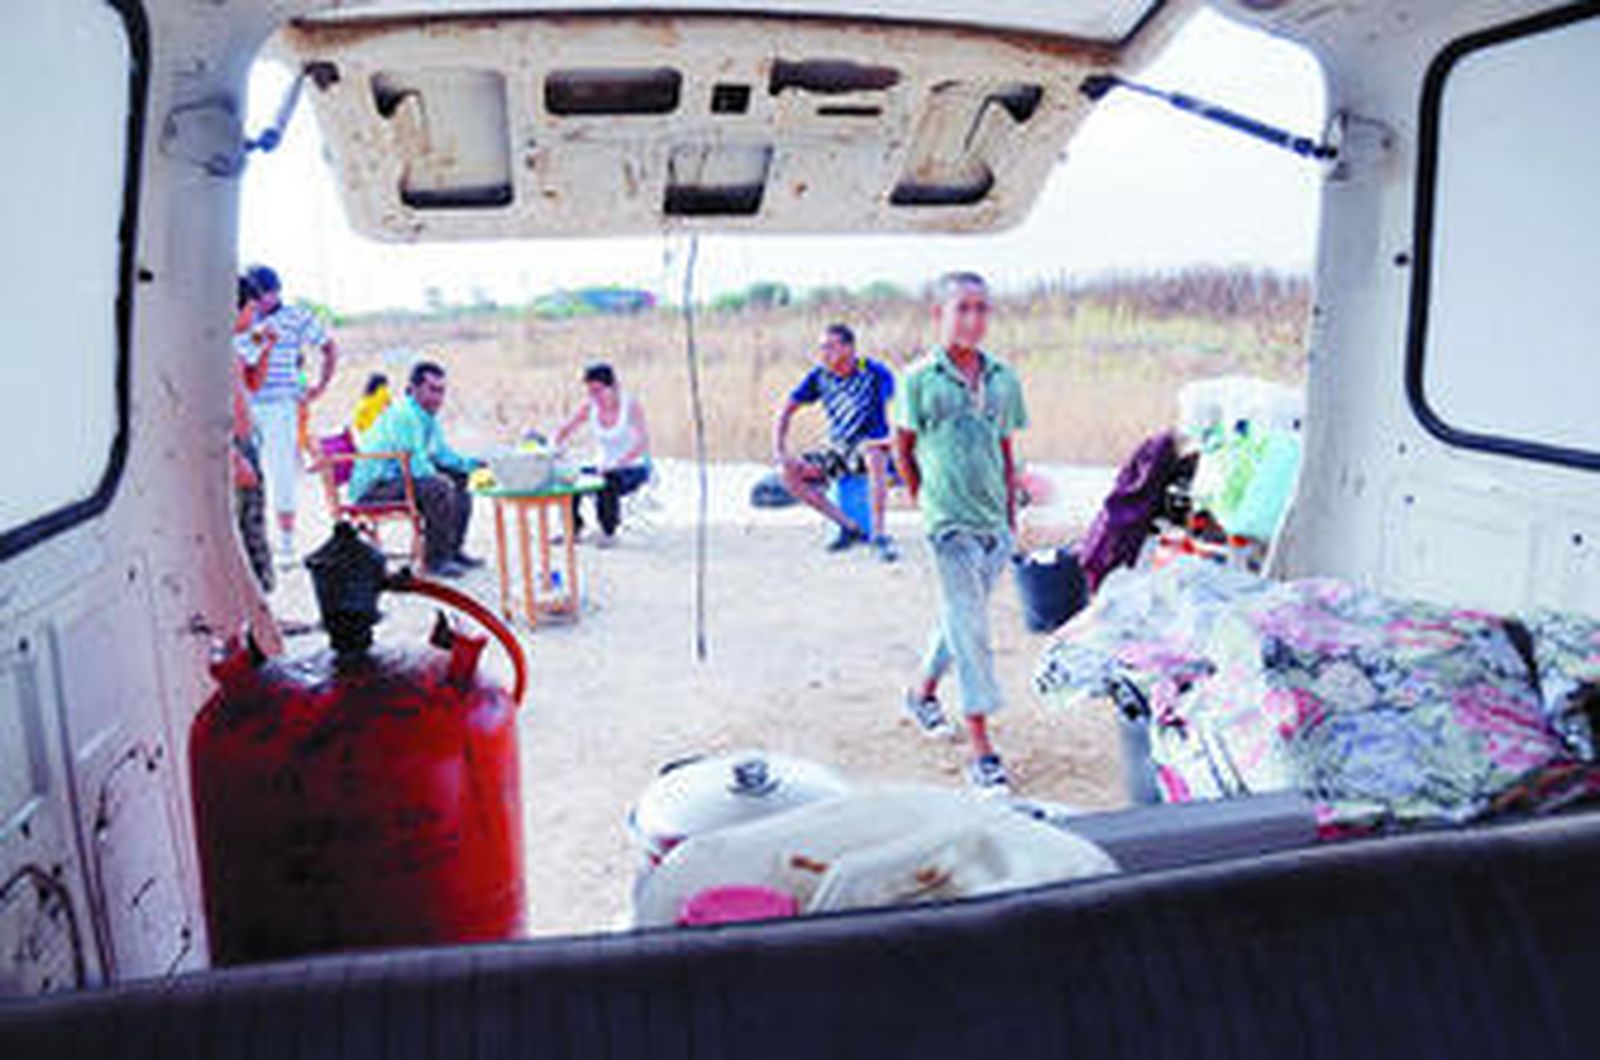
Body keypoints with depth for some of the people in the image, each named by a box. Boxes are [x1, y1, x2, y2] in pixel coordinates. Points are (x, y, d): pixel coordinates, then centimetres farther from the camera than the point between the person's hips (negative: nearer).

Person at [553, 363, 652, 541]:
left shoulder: (631, 406, -17)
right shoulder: (589, 407, -4)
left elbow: (643, 443, -28)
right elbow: (563, 432, 1)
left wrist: (616, 463, -41)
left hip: (634, 468, -4)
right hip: (605, 468, 5)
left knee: (607, 482, -35)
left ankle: (608, 532, -10)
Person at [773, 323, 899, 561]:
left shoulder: (875, 373, -14)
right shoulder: (819, 375, -1)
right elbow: (786, 412, 3)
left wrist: (895, 439, -39)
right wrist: (779, 452, -7)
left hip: (872, 446, -5)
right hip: (838, 452, 5)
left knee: (873, 452, -41)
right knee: (789, 472, -16)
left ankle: (879, 534, -29)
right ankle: (850, 528, -11)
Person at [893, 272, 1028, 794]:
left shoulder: (1003, 379, 7)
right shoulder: (920, 379, -6)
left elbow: (1006, 451, 15)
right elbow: (902, 447, 4)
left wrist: (1012, 511, 14)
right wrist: (922, 501, 5)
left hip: (996, 522, 5)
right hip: (950, 524, -5)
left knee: (963, 620, 17)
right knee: (970, 629, -8)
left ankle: (924, 691, 42)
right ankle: (982, 749, -3)